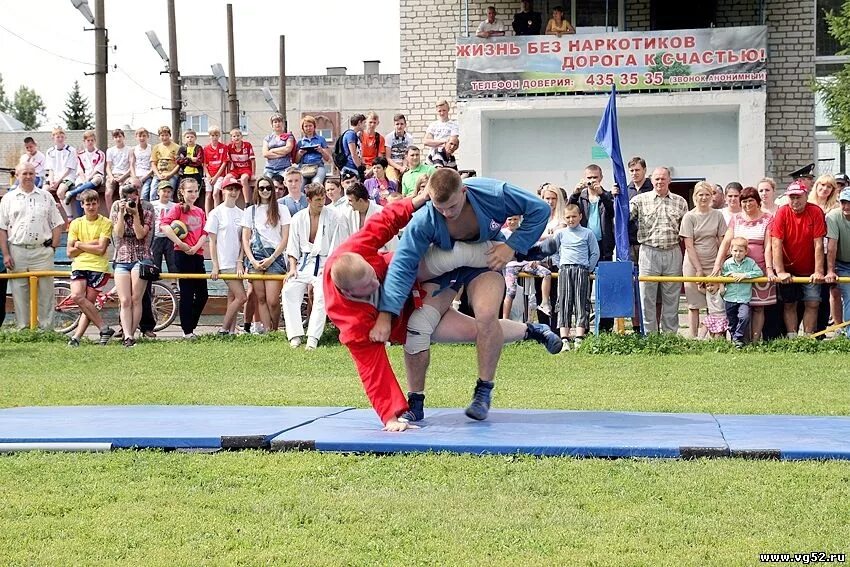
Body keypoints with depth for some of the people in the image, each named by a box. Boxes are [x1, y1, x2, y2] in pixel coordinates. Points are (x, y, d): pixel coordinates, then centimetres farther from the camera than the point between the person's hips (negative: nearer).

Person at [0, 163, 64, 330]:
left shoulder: (46, 197, 10)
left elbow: (57, 225, 11)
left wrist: (53, 248, 1)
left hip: (42, 251, 0)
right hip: (17, 252, 0)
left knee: (45, 292, -1)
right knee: (19, 292, 2)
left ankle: (47, 328, 3)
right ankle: (23, 329, 8)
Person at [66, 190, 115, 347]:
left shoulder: (105, 223, 1)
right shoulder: (76, 223, 10)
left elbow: (101, 249, -9)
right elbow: (70, 252, 5)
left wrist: (80, 244, -3)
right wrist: (90, 244, -5)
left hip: (97, 266, -3)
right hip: (79, 265, 3)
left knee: (88, 303, -10)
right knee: (76, 296, -17)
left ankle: (76, 336, 0)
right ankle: (104, 329, -10)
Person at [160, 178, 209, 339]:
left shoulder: (200, 212, 16)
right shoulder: (178, 208, -1)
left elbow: (204, 234, 8)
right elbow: (164, 226, -17)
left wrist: (196, 247, -12)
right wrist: (181, 244, -20)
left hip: (197, 254, 6)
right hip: (182, 254, -6)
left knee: (202, 294, 5)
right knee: (187, 293, -3)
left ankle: (190, 326, 18)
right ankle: (187, 331, 3)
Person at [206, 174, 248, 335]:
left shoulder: (241, 214, 11)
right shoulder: (216, 213, -2)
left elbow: (243, 241, 10)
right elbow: (212, 242, -3)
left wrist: (240, 262, -2)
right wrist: (215, 266, -8)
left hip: (237, 263, 5)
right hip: (225, 263, -5)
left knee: (233, 298, 6)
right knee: (241, 297, -13)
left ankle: (231, 331, 10)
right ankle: (223, 330, -4)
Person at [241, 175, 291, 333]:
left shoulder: (281, 209, 8)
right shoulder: (250, 211, 14)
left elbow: (285, 238, 3)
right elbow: (245, 239, 10)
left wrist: (271, 258, -6)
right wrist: (252, 260, -4)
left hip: (275, 256, -2)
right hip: (255, 256, 2)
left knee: (272, 300, -11)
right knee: (260, 298, -2)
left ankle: (275, 332, 2)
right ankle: (267, 332, -1)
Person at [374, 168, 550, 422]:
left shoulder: (492, 194, -31)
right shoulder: (424, 220, -31)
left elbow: (540, 209, -17)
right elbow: (402, 266, -32)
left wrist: (513, 246, -24)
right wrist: (386, 315, -42)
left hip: (485, 259, -1)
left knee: (487, 315, -30)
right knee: (416, 325, -18)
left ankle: (484, 391, -9)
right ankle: (415, 403, -1)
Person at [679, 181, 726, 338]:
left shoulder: (718, 215, 5)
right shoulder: (689, 217, -2)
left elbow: (721, 242, 7)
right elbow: (689, 246, -6)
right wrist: (699, 269, -10)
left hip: (713, 265, 2)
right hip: (693, 265, -2)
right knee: (694, 305, 1)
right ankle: (693, 338, 4)